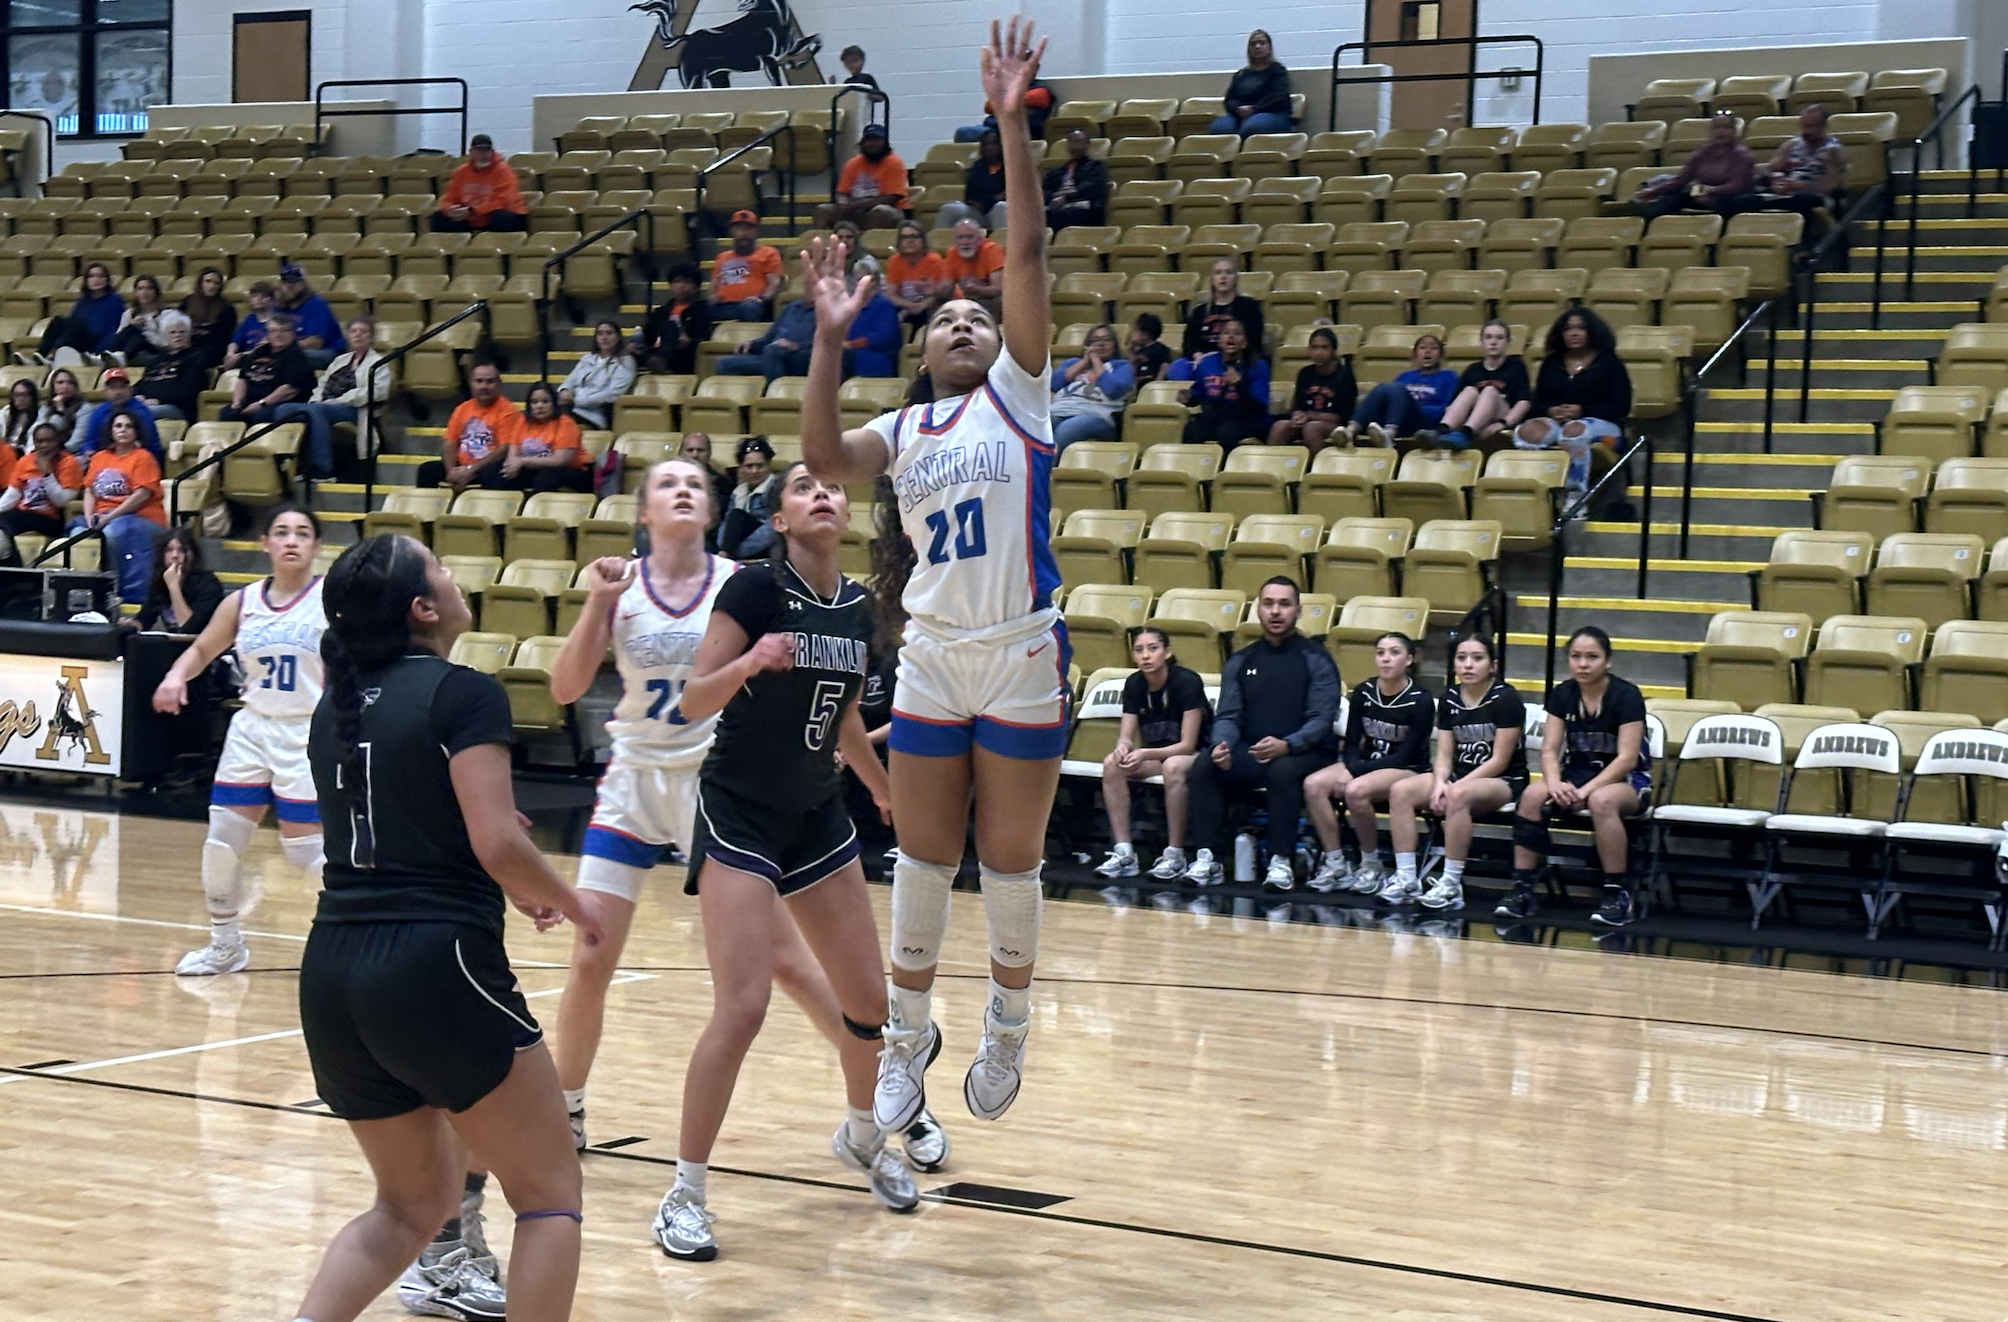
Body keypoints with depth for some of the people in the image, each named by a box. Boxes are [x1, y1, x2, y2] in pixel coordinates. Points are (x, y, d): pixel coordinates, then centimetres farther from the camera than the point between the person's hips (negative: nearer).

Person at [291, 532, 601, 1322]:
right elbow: (498, 844, -16)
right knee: (550, 1194, 8)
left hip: (331, 974, 7)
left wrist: (505, 885, 29)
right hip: (434, 968, -7)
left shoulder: (335, 707, 14)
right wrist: (568, 902, 3)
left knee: (411, 1204, 21)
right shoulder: (464, 694, -8)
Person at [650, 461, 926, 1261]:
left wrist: (888, 795, 28)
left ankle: (864, 1138, 37)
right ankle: (685, 1195, -3)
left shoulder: (861, 608, 4)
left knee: (870, 1000, 7)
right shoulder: (755, 589, -14)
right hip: (739, 814, -6)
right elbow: (692, 703, -16)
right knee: (743, 1006, -16)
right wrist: (750, 661, -34)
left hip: (818, 817, 6)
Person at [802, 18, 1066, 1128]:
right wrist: (830, 333, -17)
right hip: (931, 662, 2)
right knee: (922, 864, 8)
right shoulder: (901, 432, 9)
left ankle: (1008, 1027, 26)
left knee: (1010, 862, 7)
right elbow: (821, 456, -12)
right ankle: (908, 1036, 22)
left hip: (1022, 661, -2)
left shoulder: (1019, 395, 2)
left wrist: (1012, 121, -14)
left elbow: (1029, 253, -7)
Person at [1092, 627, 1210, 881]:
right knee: (1112, 763, -23)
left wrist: (1145, 754, -33)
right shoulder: (1134, 684, -1)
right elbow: (1126, 736, -1)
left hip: (1196, 757, -5)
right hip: (1154, 755, 5)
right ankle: (1123, 853, -24)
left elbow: (1187, 745, -20)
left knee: (1173, 766, -39)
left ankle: (1175, 857, -32)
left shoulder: (1187, 682, -18)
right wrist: (1123, 747, -27)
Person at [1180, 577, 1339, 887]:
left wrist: (1286, 745, -28)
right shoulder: (1240, 661, 14)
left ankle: (1281, 862, -33)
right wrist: (1222, 745, -16)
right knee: (1203, 766, -24)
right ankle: (1206, 858, -25)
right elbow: (1227, 715, 8)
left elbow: (1321, 719, -9)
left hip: (1302, 754, -4)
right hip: (1248, 754, 4)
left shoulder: (1316, 660, 1)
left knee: (1283, 771, -37)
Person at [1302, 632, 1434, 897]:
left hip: (1407, 771, -5)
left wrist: (1353, 772, -21)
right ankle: (1335, 864, -17)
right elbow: (1351, 743, 6)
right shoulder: (1363, 693, 3)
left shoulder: (1420, 701, -12)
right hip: (1367, 764, 5)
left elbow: (1405, 756, -15)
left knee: (1356, 791, -35)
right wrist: (1349, 769, -18)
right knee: (1313, 785, -22)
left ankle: (1372, 865, -14)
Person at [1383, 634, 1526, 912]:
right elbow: (1444, 754, 7)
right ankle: (1406, 879, -20)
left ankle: (1451, 885, -35)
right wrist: (1440, 782, -16)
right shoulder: (1450, 697, 8)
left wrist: (1454, 786, -19)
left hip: (1503, 782, -7)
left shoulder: (1505, 699, -10)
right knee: (1400, 792, -16)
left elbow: (1499, 760, -14)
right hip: (1458, 775, 7)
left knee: (1458, 796, -39)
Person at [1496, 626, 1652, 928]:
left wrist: (1584, 791, -28)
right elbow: (1549, 750, -1)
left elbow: (1627, 758, -18)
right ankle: (1522, 889, -22)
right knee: (1533, 795, -26)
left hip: (1627, 780, -4)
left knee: (1601, 800, -39)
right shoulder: (1562, 694, 2)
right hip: (1576, 774, 4)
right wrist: (1555, 783, -24)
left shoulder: (1626, 695, -13)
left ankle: (1620, 895, -28)